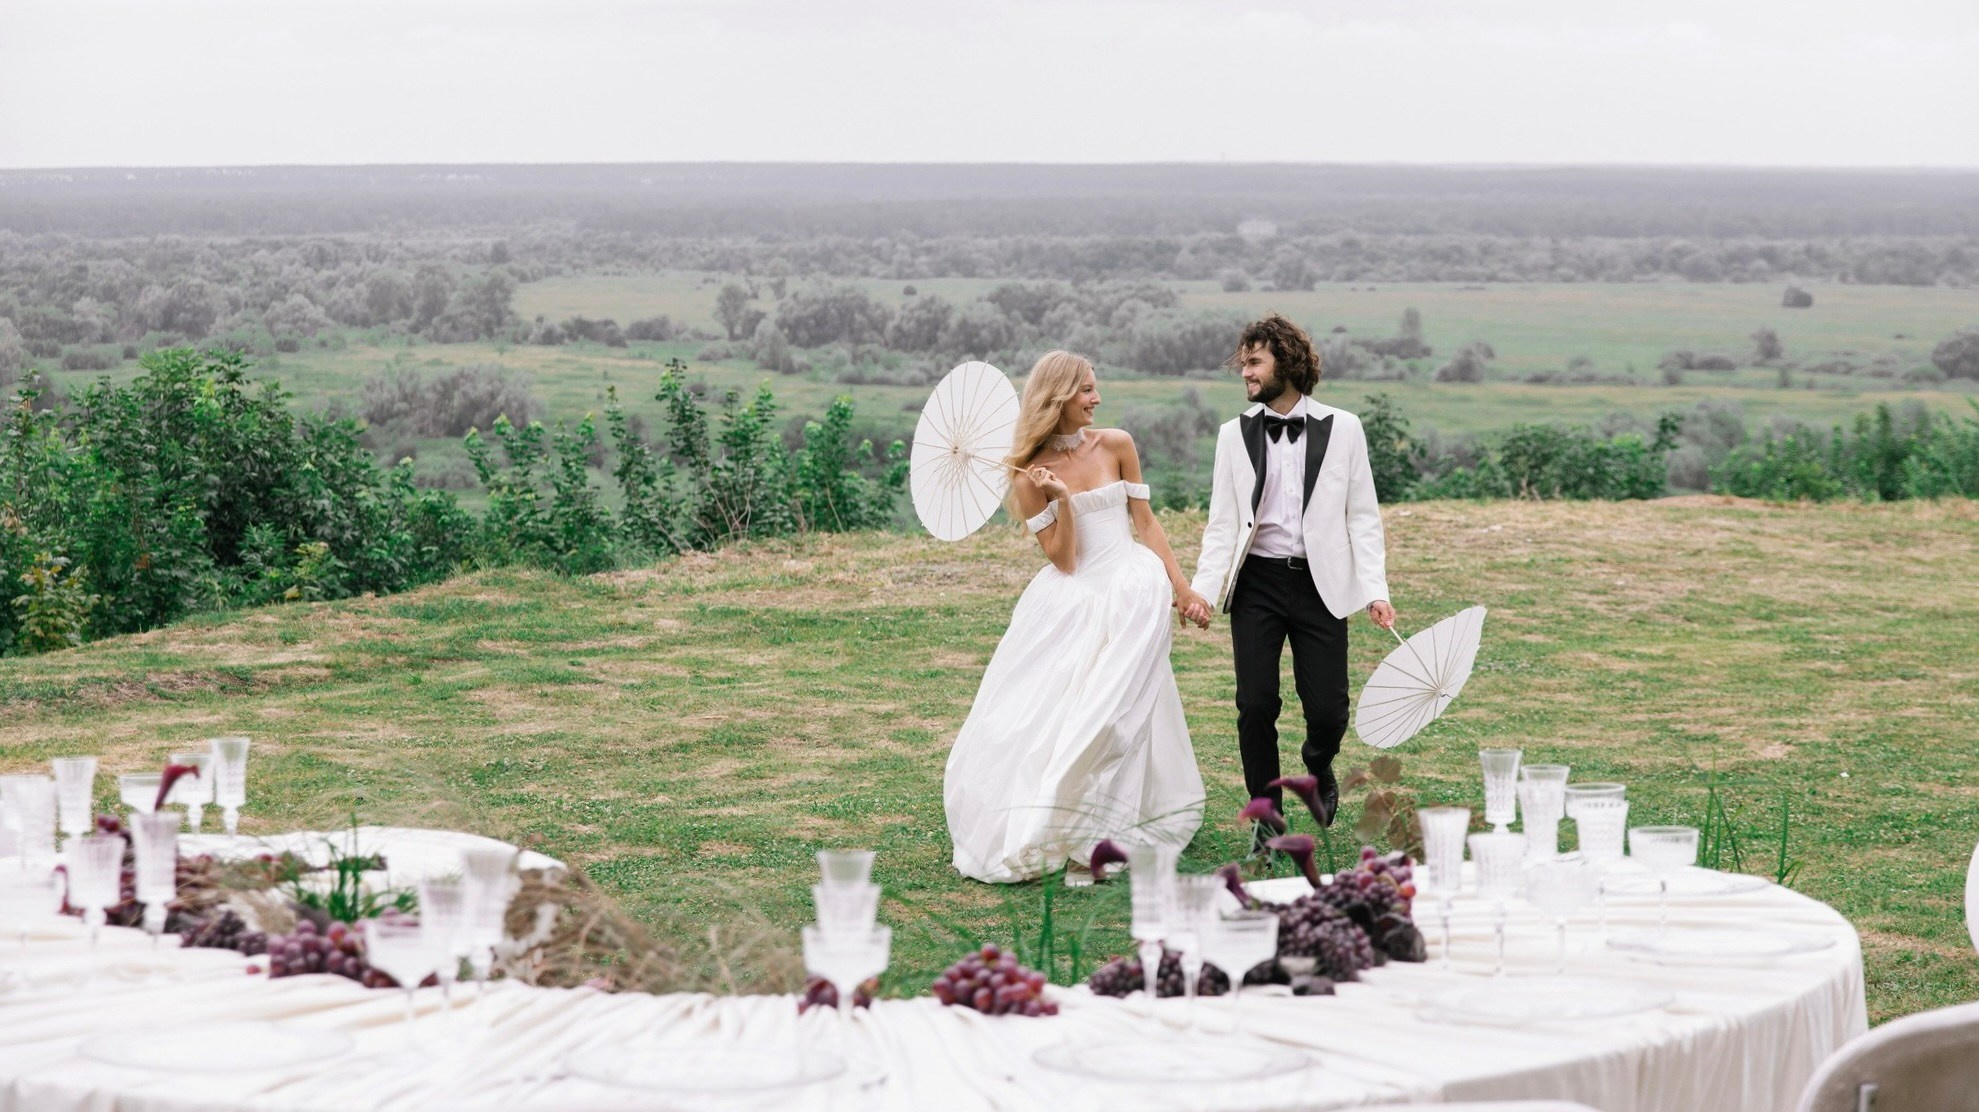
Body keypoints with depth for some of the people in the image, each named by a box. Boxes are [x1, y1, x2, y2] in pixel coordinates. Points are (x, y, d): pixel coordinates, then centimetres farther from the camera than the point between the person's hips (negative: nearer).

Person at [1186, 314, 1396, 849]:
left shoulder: (1342, 429, 3)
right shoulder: (1234, 434, 7)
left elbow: (1363, 516, 3)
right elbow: (1222, 523, 7)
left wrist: (1375, 589, -5)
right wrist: (1204, 588, -5)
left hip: (1320, 584, -1)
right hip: (1257, 584, 1)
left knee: (1328, 710, -4)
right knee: (1255, 706, -4)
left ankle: (1318, 767, 31)